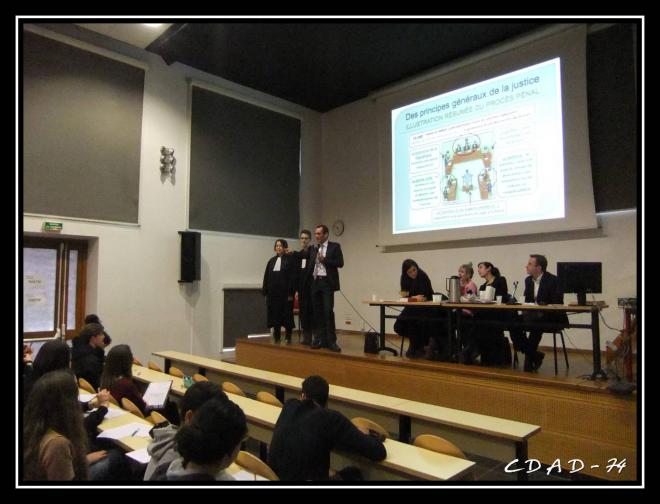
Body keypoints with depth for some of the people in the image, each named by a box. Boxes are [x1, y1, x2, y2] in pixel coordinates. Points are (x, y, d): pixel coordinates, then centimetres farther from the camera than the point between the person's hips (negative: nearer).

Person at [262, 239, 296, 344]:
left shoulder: (289, 260, -2)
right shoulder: (271, 260, 11)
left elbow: (292, 277, -8)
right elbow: (266, 277, 11)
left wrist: (291, 293, -13)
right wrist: (265, 292, 6)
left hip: (285, 292, -4)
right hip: (273, 293, 4)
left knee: (287, 315, 2)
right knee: (275, 315, 7)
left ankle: (288, 338, 13)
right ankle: (276, 338, 16)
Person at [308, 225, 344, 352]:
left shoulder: (334, 246, 1)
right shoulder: (314, 249, 16)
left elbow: (340, 263, -7)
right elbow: (310, 266, 16)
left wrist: (324, 260, -13)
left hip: (327, 282, -5)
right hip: (315, 283, 5)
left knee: (328, 312, -11)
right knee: (318, 312, 6)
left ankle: (331, 341, -7)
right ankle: (320, 339, 12)